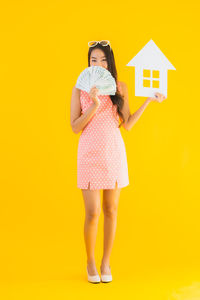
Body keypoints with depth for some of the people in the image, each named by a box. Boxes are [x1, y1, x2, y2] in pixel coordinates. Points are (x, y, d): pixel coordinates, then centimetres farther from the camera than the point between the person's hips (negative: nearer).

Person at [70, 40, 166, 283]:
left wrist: (149, 100, 1)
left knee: (111, 211, 8)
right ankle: (90, 262, 20)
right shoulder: (80, 88, 1)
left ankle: (106, 262, 24)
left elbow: (127, 125, 3)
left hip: (114, 153, 2)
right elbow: (75, 127, -4)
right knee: (92, 213, -2)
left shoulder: (120, 87, 6)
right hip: (90, 154, -2)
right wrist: (94, 106, -16)